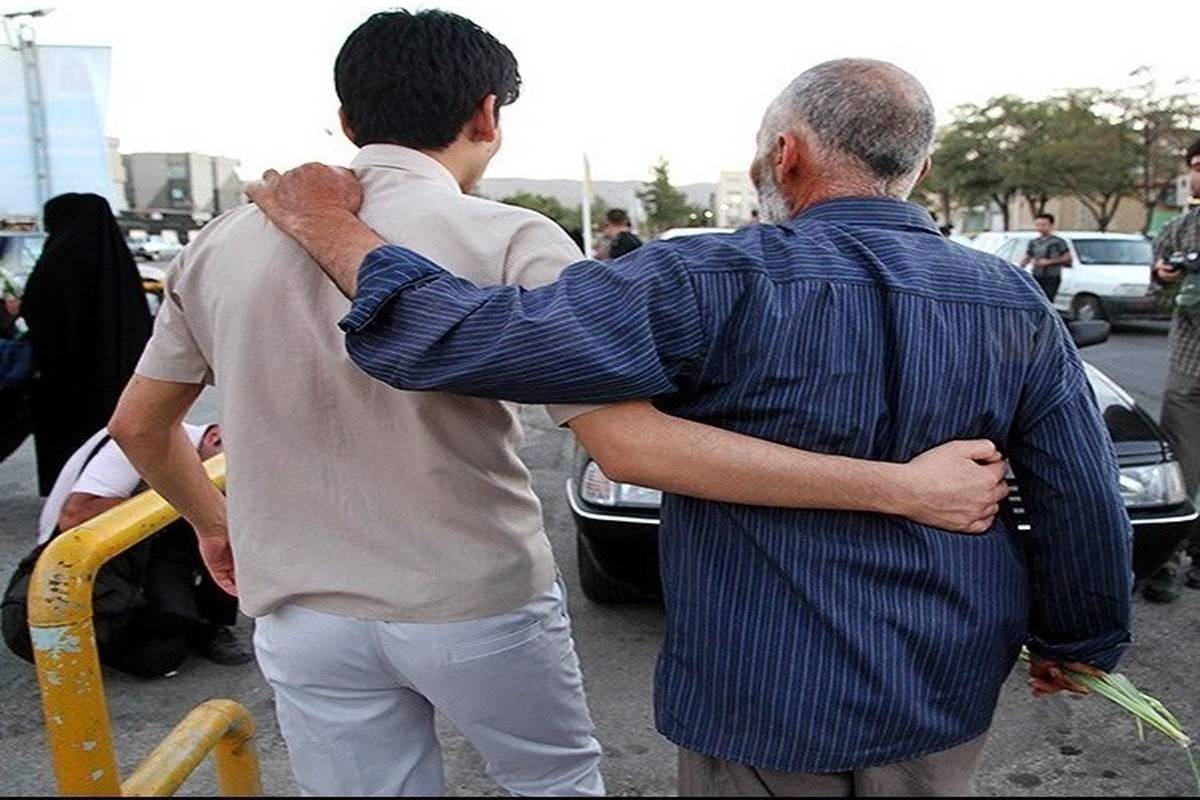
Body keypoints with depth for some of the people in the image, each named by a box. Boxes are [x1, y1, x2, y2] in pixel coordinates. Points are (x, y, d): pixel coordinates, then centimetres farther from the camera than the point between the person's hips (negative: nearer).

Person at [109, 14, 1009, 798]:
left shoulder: (222, 245, -3)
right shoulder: (507, 242, -18)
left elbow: (138, 423, 9)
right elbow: (631, 445, -29)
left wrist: (214, 523, 27)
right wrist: (903, 487, -25)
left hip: (303, 618, 4)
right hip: (481, 608, -3)